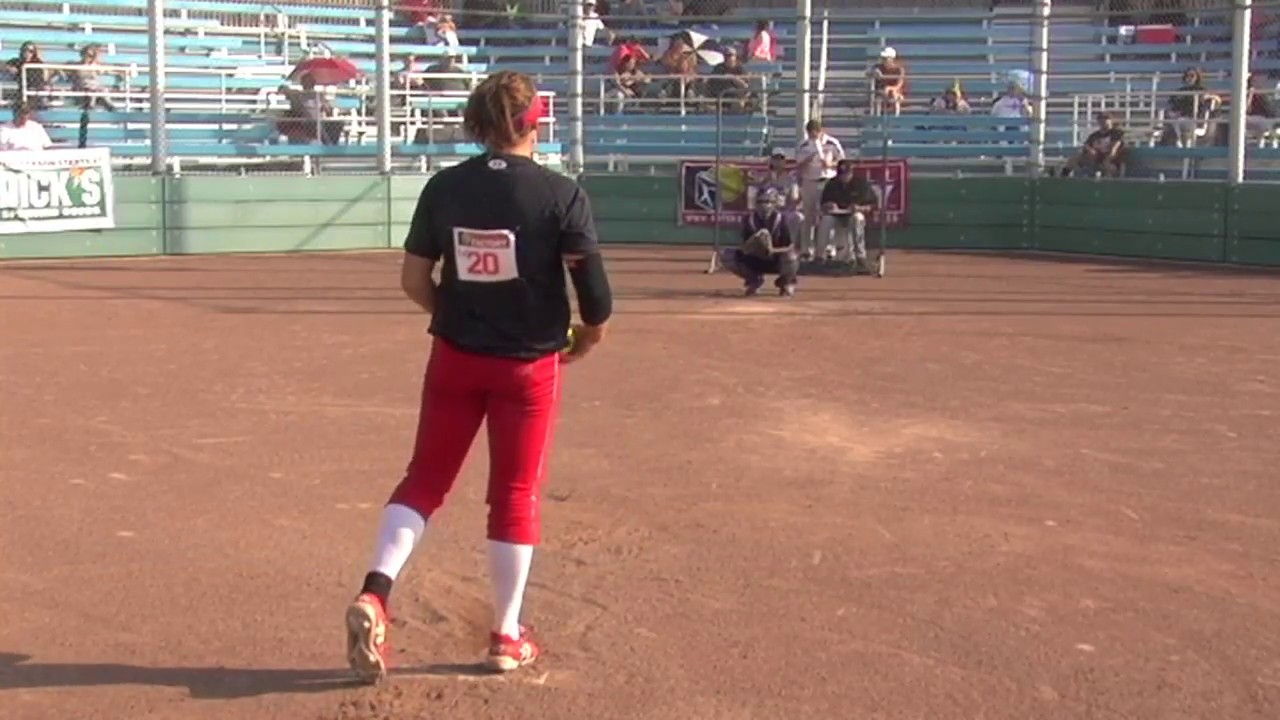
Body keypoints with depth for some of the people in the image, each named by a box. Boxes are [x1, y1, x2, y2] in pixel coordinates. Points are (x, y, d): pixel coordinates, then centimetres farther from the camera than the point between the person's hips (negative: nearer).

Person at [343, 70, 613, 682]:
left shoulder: (444, 187, -2)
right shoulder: (560, 193, -11)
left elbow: (414, 281, 0)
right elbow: (594, 290, -14)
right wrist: (585, 341, 4)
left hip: (455, 358, 2)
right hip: (529, 365, -2)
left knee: (425, 476, 15)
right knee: (516, 495, 9)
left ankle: (375, 592, -3)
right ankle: (506, 637, 18)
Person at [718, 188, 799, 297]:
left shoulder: (781, 220, -18)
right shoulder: (749, 219, -12)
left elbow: (791, 248, -19)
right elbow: (745, 249, -13)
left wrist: (773, 250, -37)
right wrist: (753, 240, -36)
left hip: (776, 261, -2)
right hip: (756, 261, 2)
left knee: (791, 257, -38)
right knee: (725, 255, -17)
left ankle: (786, 282, 0)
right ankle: (754, 280, 5)